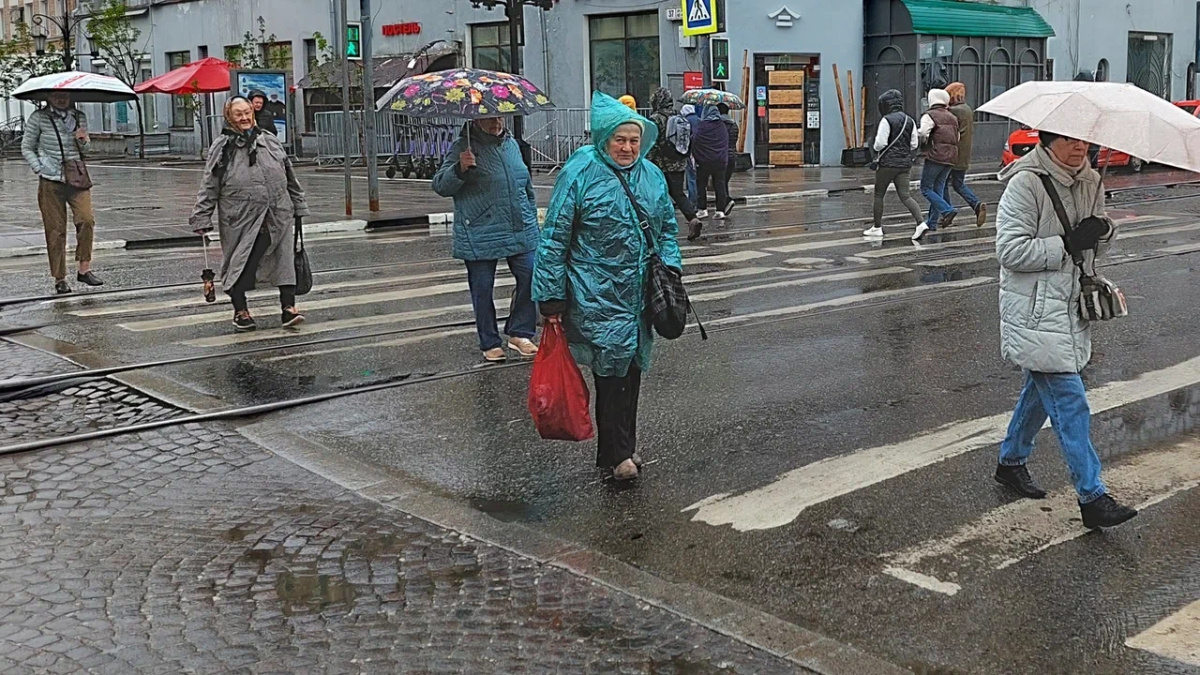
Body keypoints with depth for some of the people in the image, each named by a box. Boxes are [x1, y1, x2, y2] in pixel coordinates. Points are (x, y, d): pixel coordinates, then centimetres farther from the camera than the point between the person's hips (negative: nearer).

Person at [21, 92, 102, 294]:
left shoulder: (79, 117, 10)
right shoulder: (39, 118, 1)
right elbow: (27, 147, 9)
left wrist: (83, 141, -3)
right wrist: (39, 167, -5)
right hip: (50, 181, -2)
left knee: (87, 219, -18)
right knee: (55, 230, -1)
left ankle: (84, 269, -7)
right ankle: (59, 278, 8)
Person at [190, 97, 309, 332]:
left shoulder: (270, 142, 12)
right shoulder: (222, 148, 1)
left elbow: (290, 178, 18)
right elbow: (209, 187, 1)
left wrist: (298, 206, 18)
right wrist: (202, 218, -3)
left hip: (278, 216, 2)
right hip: (240, 220, -2)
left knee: (285, 259, -1)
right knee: (240, 263, 5)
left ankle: (288, 307, 7)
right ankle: (240, 311, 19)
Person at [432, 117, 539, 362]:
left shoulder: (512, 144, 13)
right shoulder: (462, 148, -5)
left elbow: (527, 184, 24)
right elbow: (440, 185, -9)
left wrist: (532, 217, 23)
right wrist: (459, 169, -26)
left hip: (521, 232, 5)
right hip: (480, 237, -5)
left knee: (531, 278, 1)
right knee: (482, 290, 4)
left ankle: (519, 333, 18)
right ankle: (490, 344, 18)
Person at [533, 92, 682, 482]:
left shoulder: (651, 175, 8)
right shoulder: (580, 174, -10)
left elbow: (667, 228, 20)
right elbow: (555, 238, -9)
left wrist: (669, 267, 6)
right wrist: (552, 297, -11)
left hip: (639, 295, 6)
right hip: (597, 296, -6)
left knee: (632, 366, 13)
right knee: (612, 366, -8)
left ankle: (622, 447, 27)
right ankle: (616, 454, 3)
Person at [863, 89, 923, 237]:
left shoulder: (887, 120, -12)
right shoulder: (910, 121, 7)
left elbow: (880, 143, -17)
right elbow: (914, 144, 9)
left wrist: (876, 147, 5)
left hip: (887, 163, -5)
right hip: (905, 164, 6)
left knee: (879, 195, 9)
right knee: (905, 196, 4)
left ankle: (877, 228, 15)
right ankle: (920, 222, -14)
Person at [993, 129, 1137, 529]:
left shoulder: (1090, 182, 8)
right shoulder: (1025, 183, -15)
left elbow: (1096, 246, 18)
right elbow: (1011, 250, -19)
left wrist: (1103, 230, -6)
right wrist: (1068, 244, -21)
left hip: (1071, 307, 8)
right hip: (1035, 312, -8)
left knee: (1043, 388, 19)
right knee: (1069, 401, -9)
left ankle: (1011, 462, 38)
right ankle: (1092, 497, -4)